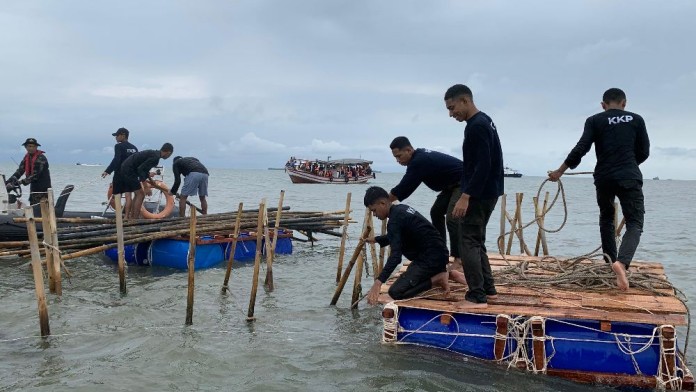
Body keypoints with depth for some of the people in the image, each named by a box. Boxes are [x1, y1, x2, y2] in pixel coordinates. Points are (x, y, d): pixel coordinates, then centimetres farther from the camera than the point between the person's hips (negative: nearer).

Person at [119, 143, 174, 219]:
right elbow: (140, 169, -24)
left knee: (137, 194, 17)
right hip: (129, 170, -10)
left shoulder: (153, 153, 12)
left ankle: (131, 217, 20)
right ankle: (135, 219, -8)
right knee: (140, 194, -7)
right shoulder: (155, 157, -18)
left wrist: (150, 179, 35)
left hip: (125, 168, 10)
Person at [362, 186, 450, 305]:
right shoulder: (401, 208, 11)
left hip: (431, 258, -10)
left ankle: (435, 279, -12)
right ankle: (440, 272, 15)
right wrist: (376, 239, 35)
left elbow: (395, 256, -30)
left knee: (396, 292, -16)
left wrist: (378, 283, -35)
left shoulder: (395, 220, -20)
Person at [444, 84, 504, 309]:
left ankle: (477, 297, -6)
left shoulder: (477, 126, -18)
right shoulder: (483, 122, 14)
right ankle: (488, 289, 22)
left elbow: (482, 166, -24)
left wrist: (465, 196, -24)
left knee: (469, 242, -7)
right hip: (486, 193, 10)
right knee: (476, 241, 16)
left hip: (479, 194, -10)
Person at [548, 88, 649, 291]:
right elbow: (644, 152, 10)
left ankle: (611, 260, 26)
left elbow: (581, 148, -5)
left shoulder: (594, 121, 3)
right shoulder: (636, 119, 7)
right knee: (635, 223, -2)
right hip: (630, 177, -1)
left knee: (606, 218, 24)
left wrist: (560, 171, 3)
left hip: (604, 177, 2)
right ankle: (622, 262, -27)